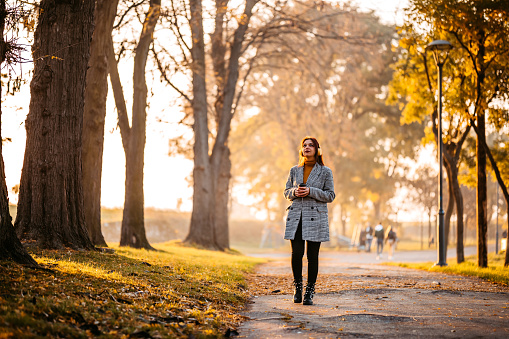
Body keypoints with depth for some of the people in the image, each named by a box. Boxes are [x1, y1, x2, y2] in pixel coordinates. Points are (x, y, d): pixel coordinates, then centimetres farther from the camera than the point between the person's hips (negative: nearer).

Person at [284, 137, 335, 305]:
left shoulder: (325, 172, 4)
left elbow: (330, 195, 2)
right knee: (296, 253, -5)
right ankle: (297, 287, 15)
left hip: (315, 217, -2)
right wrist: (295, 192, -6)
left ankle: (310, 291, 6)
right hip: (296, 217, 2)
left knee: (312, 255, -2)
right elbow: (287, 192, 17)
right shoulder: (294, 171, 12)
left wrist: (311, 191, -12)